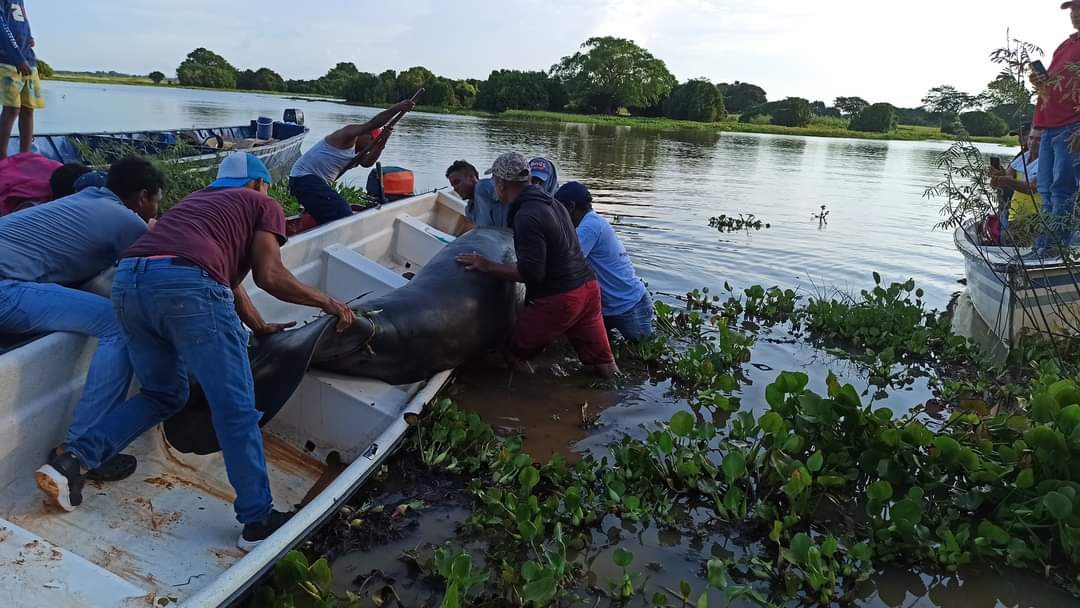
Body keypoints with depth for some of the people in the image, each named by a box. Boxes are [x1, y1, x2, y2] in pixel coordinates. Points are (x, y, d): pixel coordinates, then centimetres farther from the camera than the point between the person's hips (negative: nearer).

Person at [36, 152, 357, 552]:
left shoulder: (195, 201, 38)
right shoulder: (264, 206, 19)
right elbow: (269, 275, 4)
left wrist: (261, 328, 47)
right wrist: (327, 302, 16)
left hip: (127, 280, 7)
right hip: (185, 283, -7)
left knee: (162, 395, 24)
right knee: (236, 409, -1)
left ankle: (71, 460, 11)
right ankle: (258, 521, 3)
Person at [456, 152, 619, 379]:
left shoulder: (526, 217, -17)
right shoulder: (552, 203, 13)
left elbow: (531, 272, -22)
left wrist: (488, 266, -13)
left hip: (557, 300, -8)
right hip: (588, 288, 9)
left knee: (517, 354, 13)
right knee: (603, 363, 13)